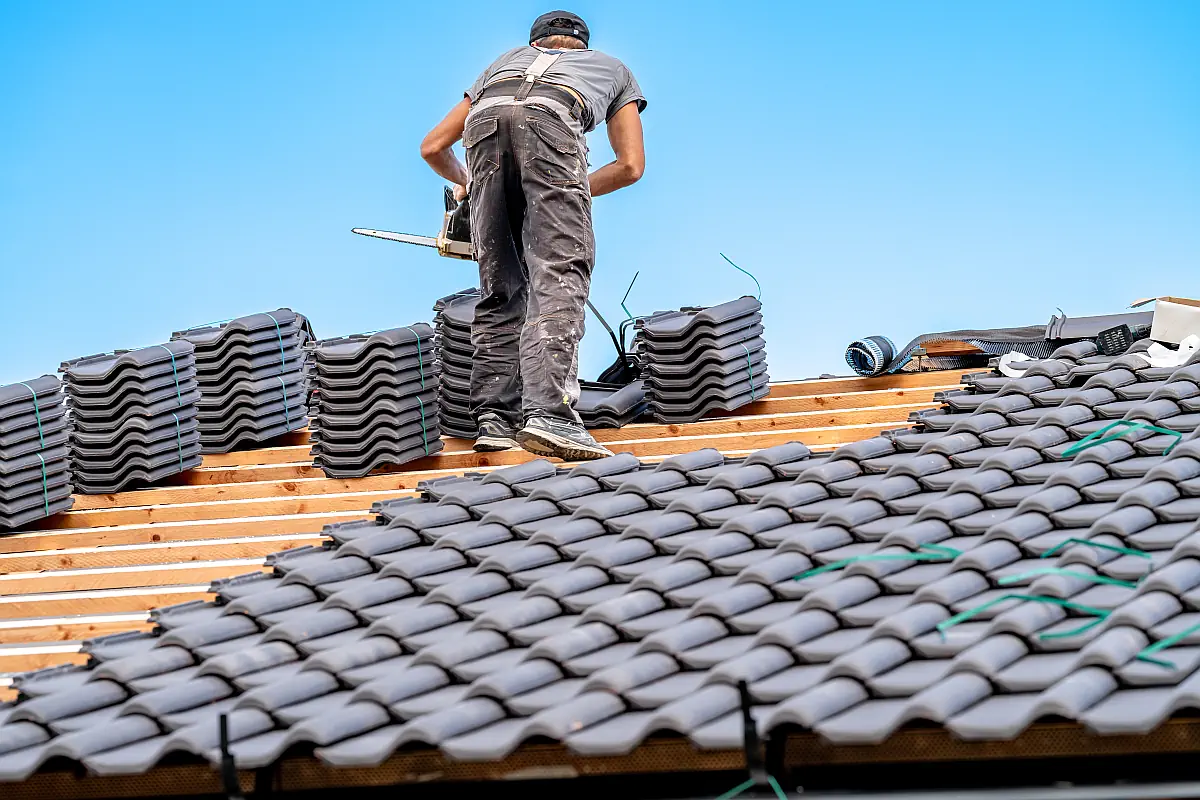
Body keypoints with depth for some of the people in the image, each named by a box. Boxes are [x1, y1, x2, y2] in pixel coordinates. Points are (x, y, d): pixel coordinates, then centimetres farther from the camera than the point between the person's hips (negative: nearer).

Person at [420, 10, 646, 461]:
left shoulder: (507, 60, 44)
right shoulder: (613, 68, 41)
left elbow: (433, 146, 42)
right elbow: (631, 165, 30)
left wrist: (464, 183, 60)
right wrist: (575, 191, 43)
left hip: (485, 121, 3)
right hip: (549, 120, -3)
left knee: (502, 290, 10)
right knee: (560, 277, -11)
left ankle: (495, 420, 1)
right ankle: (548, 415, -28)